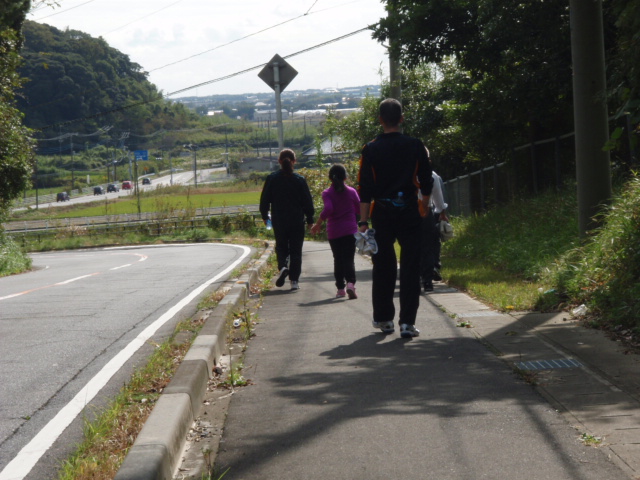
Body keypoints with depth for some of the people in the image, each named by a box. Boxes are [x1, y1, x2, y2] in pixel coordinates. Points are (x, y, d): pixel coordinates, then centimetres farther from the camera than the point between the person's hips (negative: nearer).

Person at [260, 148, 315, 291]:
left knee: (281, 247, 16)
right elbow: (308, 202, -1)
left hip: (278, 221, 1)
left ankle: (282, 267, -13)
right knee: (296, 250, 6)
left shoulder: (272, 179, -3)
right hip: (297, 220, -1)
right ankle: (294, 280, 3)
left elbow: (265, 199, 2)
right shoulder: (300, 180, -4)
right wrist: (310, 220, 9)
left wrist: (264, 216, 16)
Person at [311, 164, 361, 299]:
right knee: (349, 259, -4)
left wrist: (318, 224, -10)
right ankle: (350, 283, -27)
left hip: (334, 232, 0)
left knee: (338, 260, 11)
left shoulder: (327, 194, -5)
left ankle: (340, 288, 13)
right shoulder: (352, 191, 2)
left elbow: (328, 209, -19)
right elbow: (359, 209, 6)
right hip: (350, 230, 0)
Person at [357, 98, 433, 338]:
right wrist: (424, 209, 17)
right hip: (409, 212, 0)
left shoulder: (370, 149, -2)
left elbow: (365, 190, -5)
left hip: (382, 213, 0)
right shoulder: (416, 146, 1)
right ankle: (407, 322, -7)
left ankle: (383, 318, 19)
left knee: (383, 267, 12)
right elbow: (426, 183, 5)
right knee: (410, 267, 0)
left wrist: (363, 221, -5)